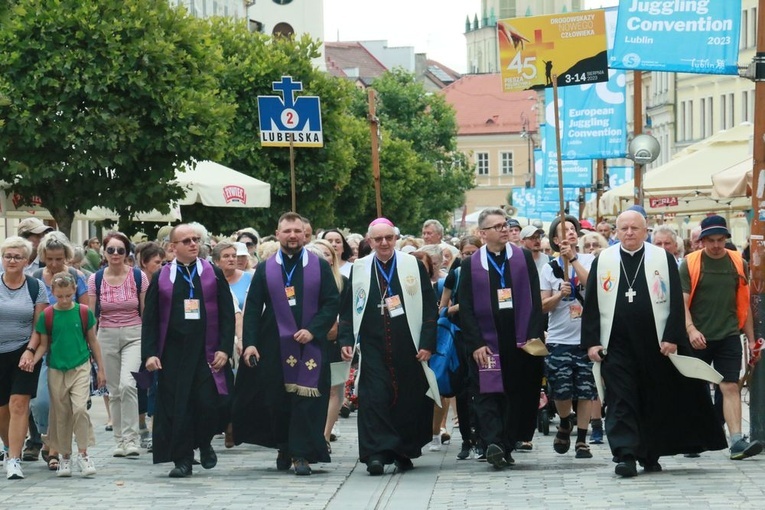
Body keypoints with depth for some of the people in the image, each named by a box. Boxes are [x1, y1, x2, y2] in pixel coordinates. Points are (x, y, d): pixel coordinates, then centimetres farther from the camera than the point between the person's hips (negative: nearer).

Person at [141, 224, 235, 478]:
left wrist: (224, 348, -6)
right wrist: (150, 353, -4)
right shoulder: (161, 278, 7)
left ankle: (204, 443, 19)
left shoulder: (214, 274, 7)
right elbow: (150, 319, 6)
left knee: (209, 404, -9)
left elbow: (226, 314, 4)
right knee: (176, 407, 0)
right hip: (173, 354, 1)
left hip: (206, 352, -1)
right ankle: (182, 460, 10)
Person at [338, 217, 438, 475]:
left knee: (410, 400, 4)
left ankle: (405, 452, 18)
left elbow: (429, 308, 3)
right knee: (374, 398, -10)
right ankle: (376, 454, -13)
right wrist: (346, 340, -1)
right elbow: (348, 309, 10)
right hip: (373, 348, 0)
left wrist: (427, 343, -4)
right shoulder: (359, 269, 7)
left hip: (408, 348, 0)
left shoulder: (413, 266, 3)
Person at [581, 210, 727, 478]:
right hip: (616, 345, 0)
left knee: (655, 403, 8)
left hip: (655, 345, 0)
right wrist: (591, 342, -2)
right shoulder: (602, 261, 6)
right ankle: (625, 456, -10)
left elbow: (676, 303, 1)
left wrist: (672, 338, -8)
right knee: (620, 402, -7)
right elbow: (591, 305, 6)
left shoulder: (663, 259, 2)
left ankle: (650, 455, 19)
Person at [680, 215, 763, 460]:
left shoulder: (738, 263, 7)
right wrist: (691, 329, -22)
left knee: (731, 387, -8)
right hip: (698, 339, -1)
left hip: (729, 337, 1)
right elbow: (683, 302, -7)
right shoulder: (690, 264, -2)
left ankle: (737, 441, -14)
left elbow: (744, 304, 13)